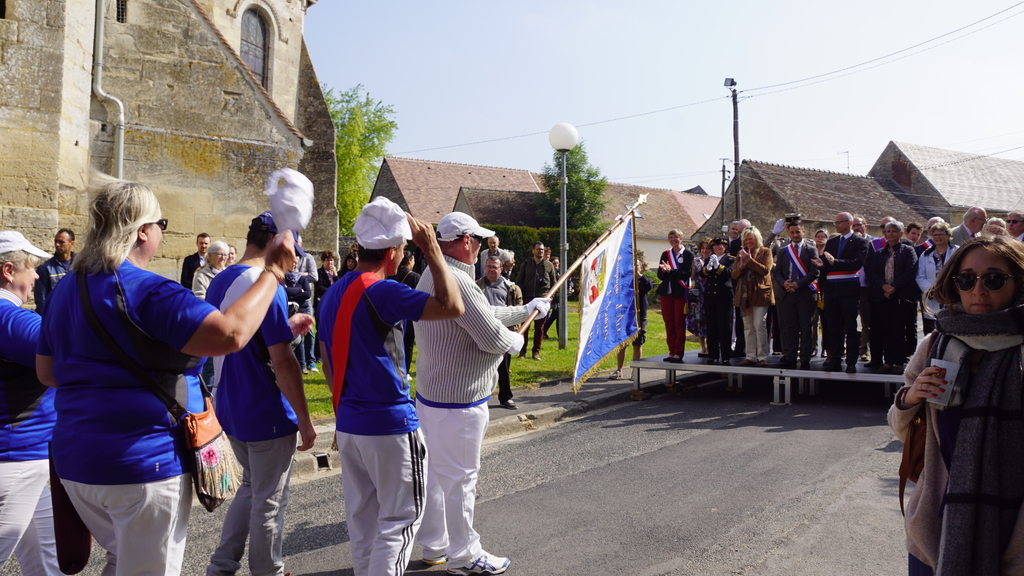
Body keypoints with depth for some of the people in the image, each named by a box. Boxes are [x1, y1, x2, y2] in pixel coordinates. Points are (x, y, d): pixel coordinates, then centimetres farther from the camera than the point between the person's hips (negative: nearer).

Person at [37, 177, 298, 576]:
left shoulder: (66, 289, 8)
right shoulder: (148, 292, -20)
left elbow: (47, 371, 17)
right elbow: (231, 333, -30)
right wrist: (273, 272, -21)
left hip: (76, 458, 8)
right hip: (144, 463, -8)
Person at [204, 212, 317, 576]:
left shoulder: (219, 282, 7)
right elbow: (282, 362, -22)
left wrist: (286, 327, 15)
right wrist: (304, 420, -16)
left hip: (230, 409, 8)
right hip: (267, 414, -8)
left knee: (252, 486, 25)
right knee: (269, 501, 8)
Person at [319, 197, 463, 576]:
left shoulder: (332, 294, 9)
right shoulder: (382, 292, -18)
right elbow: (452, 306, -23)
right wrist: (431, 249, -15)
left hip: (348, 424, 8)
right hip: (390, 423, -8)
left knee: (362, 517, 17)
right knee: (400, 518, 4)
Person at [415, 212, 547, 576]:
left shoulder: (432, 275, 11)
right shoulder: (456, 281, -24)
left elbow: (486, 314, 18)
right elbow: (492, 337, -23)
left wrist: (527, 309, 25)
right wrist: (515, 341, -1)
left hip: (429, 394, 11)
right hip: (458, 399, -10)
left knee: (435, 473, 19)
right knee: (459, 477, 4)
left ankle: (435, 546, 34)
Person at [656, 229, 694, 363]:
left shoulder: (688, 254, -1)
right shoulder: (665, 254, 12)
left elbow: (687, 274, -13)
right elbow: (660, 275, 5)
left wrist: (670, 271, -22)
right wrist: (666, 271, -17)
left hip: (680, 293, -4)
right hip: (666, 292, 5)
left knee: (679, 323, -2)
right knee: (669, 323, 6)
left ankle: (678, 353, 3)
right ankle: (672, 351, 13)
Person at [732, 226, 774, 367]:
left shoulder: (765, 251, 4)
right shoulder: (741, 253, 16)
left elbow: (765, 270, -11)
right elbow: (734, 275, 10)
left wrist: (750, 260, -15)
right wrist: (741, 266, -9)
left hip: (760, 293, -4)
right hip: (744, 294, 5)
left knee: (759, 325, -8)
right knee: (747, 327, 5)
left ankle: (762, 357, -3)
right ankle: (750, 356, 9)